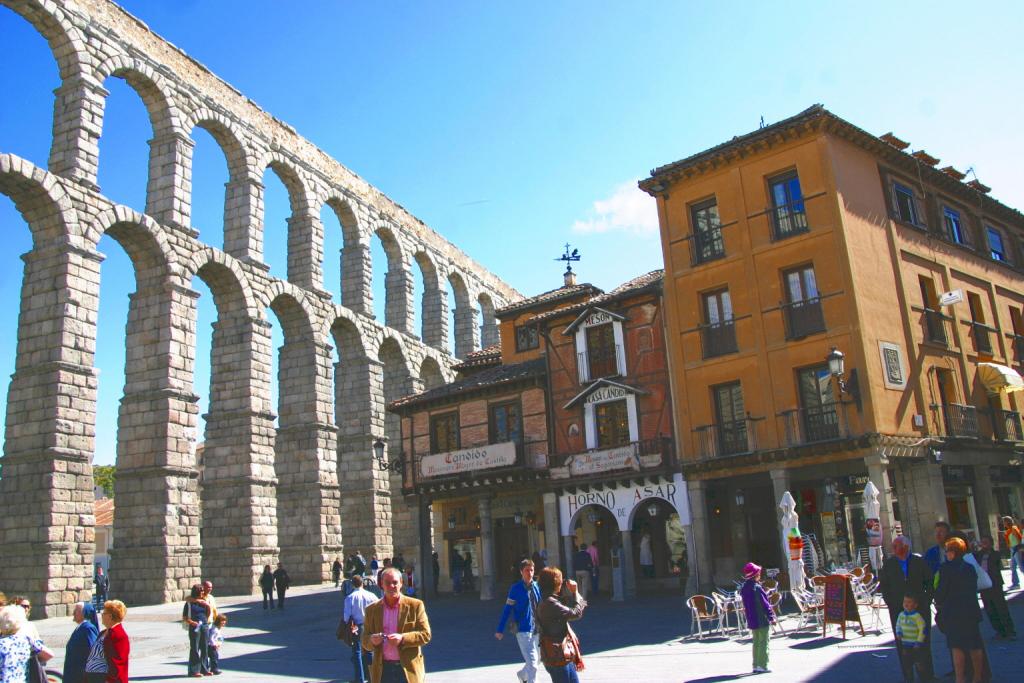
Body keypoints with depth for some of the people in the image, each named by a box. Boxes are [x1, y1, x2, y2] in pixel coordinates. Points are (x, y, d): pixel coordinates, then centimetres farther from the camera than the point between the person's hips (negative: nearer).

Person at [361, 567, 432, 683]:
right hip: (383, 671, 3)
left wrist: (403, 639, -18)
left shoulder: (415, 605, 0)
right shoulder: (372, 609, 8)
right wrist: (372, 641, -15)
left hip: (408, 669, -2)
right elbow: (364, 640, 9)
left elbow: (426, 634, -3)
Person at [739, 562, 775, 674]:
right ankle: (762, 665, 0)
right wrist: (771, 617, -10)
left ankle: (756, 665, 17)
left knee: (756, 642, 15)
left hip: (752, 620, 8)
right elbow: (764, 603, -17)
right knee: (763, 642, -1)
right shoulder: (757, 588, -18)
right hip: (762, 620, -8)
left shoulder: (744, 588, 7)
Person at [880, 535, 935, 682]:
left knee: (923, 642, 6)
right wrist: (889, 602, -1)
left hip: (920, 608, 0)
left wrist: (927, 600, 0)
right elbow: (883, 584, 7)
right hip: (898, 610, 0)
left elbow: (930, 581, 7)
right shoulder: (889, 563, 2)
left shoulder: (919, 561, 0)